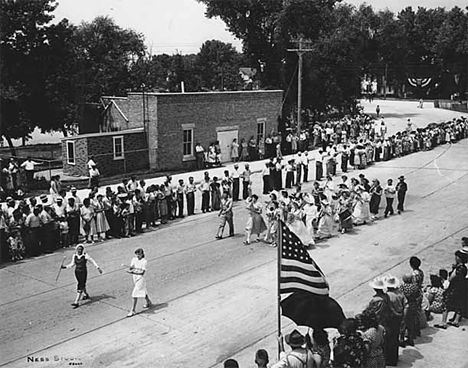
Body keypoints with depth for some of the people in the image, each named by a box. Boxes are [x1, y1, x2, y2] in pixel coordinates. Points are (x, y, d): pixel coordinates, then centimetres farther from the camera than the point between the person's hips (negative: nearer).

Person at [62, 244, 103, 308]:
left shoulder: (85, 255, -14)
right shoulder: (74, 255, -1)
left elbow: (92, 261, -7)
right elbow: (72, 264, 9)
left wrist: (98, 268, -11)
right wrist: (65, 267, -2)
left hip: (83, 272, -5)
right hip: (77, 272, 5)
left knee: (80, 287, -10)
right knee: (82, 284, 23)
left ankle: (77, 302, -11)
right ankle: (86, 295, 48)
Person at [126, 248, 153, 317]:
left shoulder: (144, 261, -18)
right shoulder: (134, 259, 0)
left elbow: (142, 273, -25)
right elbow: (130, 267, -4)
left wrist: (133, 272, -37)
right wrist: (130, 269, -29)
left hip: (141, 278, -6)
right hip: (135, 278, 7)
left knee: (135, 293, -9)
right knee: (143, 290, 23)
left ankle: (133, 310, -4)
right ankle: (149, 302, 46)